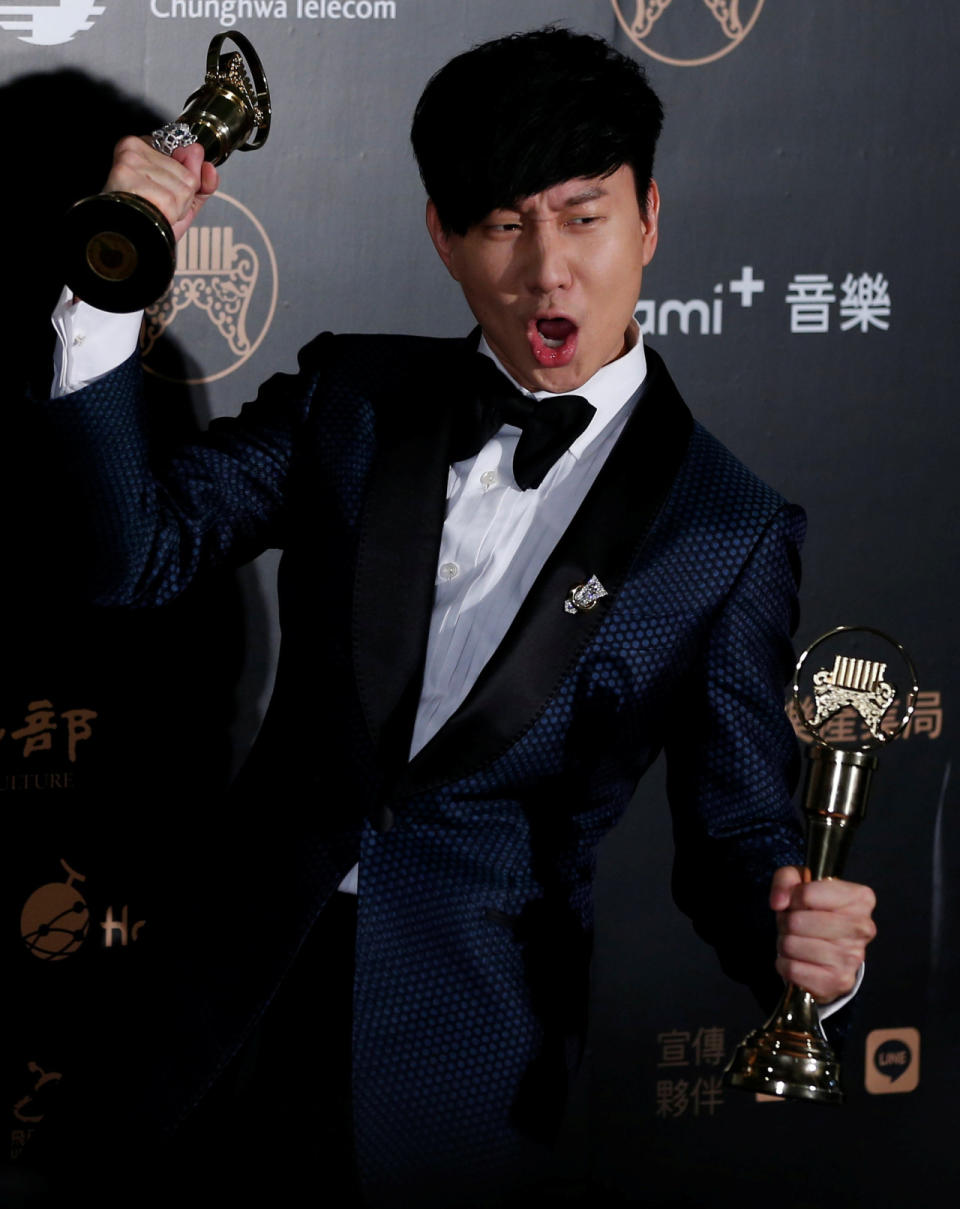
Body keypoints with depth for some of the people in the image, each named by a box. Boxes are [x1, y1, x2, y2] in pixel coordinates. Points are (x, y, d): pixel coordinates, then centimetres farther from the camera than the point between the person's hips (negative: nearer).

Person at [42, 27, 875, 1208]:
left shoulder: (730, 530, -6)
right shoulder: (352, 395, 4)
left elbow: (730, 831, -4)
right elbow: (134, 553, -3)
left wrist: (798, 938, -28)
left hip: (465, 1040, -2)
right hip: (250, 978, 3)